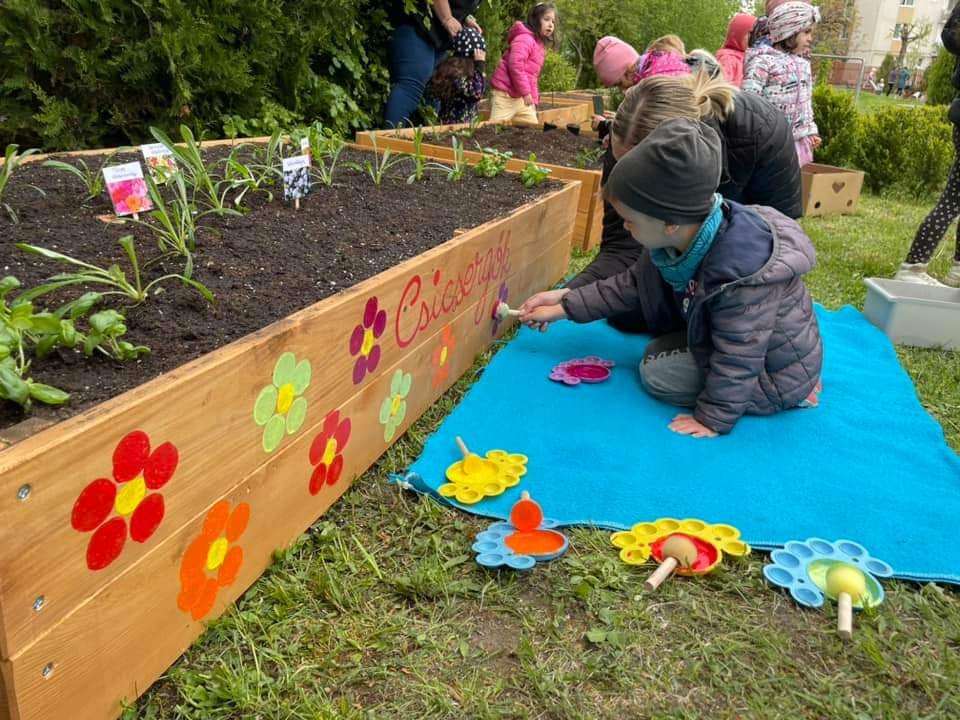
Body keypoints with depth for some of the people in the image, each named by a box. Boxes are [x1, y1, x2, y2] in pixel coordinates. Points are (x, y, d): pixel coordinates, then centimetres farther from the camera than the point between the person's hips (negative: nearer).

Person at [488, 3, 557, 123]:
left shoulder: (540, 43, 17)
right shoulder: (525, 39, -14)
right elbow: (515, 65, -27)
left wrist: (534, 98, 15)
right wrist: (525, 92, -24)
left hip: (521, 97, 10)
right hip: (506, 95, -10)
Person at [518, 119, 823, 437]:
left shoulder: (740, 273, -38)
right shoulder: (688, 235, -11)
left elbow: (736, 358, -30)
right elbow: (634, 283, 1)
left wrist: (713, 418, -22)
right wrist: (568, 305, 1)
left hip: (776, 377, -8)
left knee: (656, 371, -11)